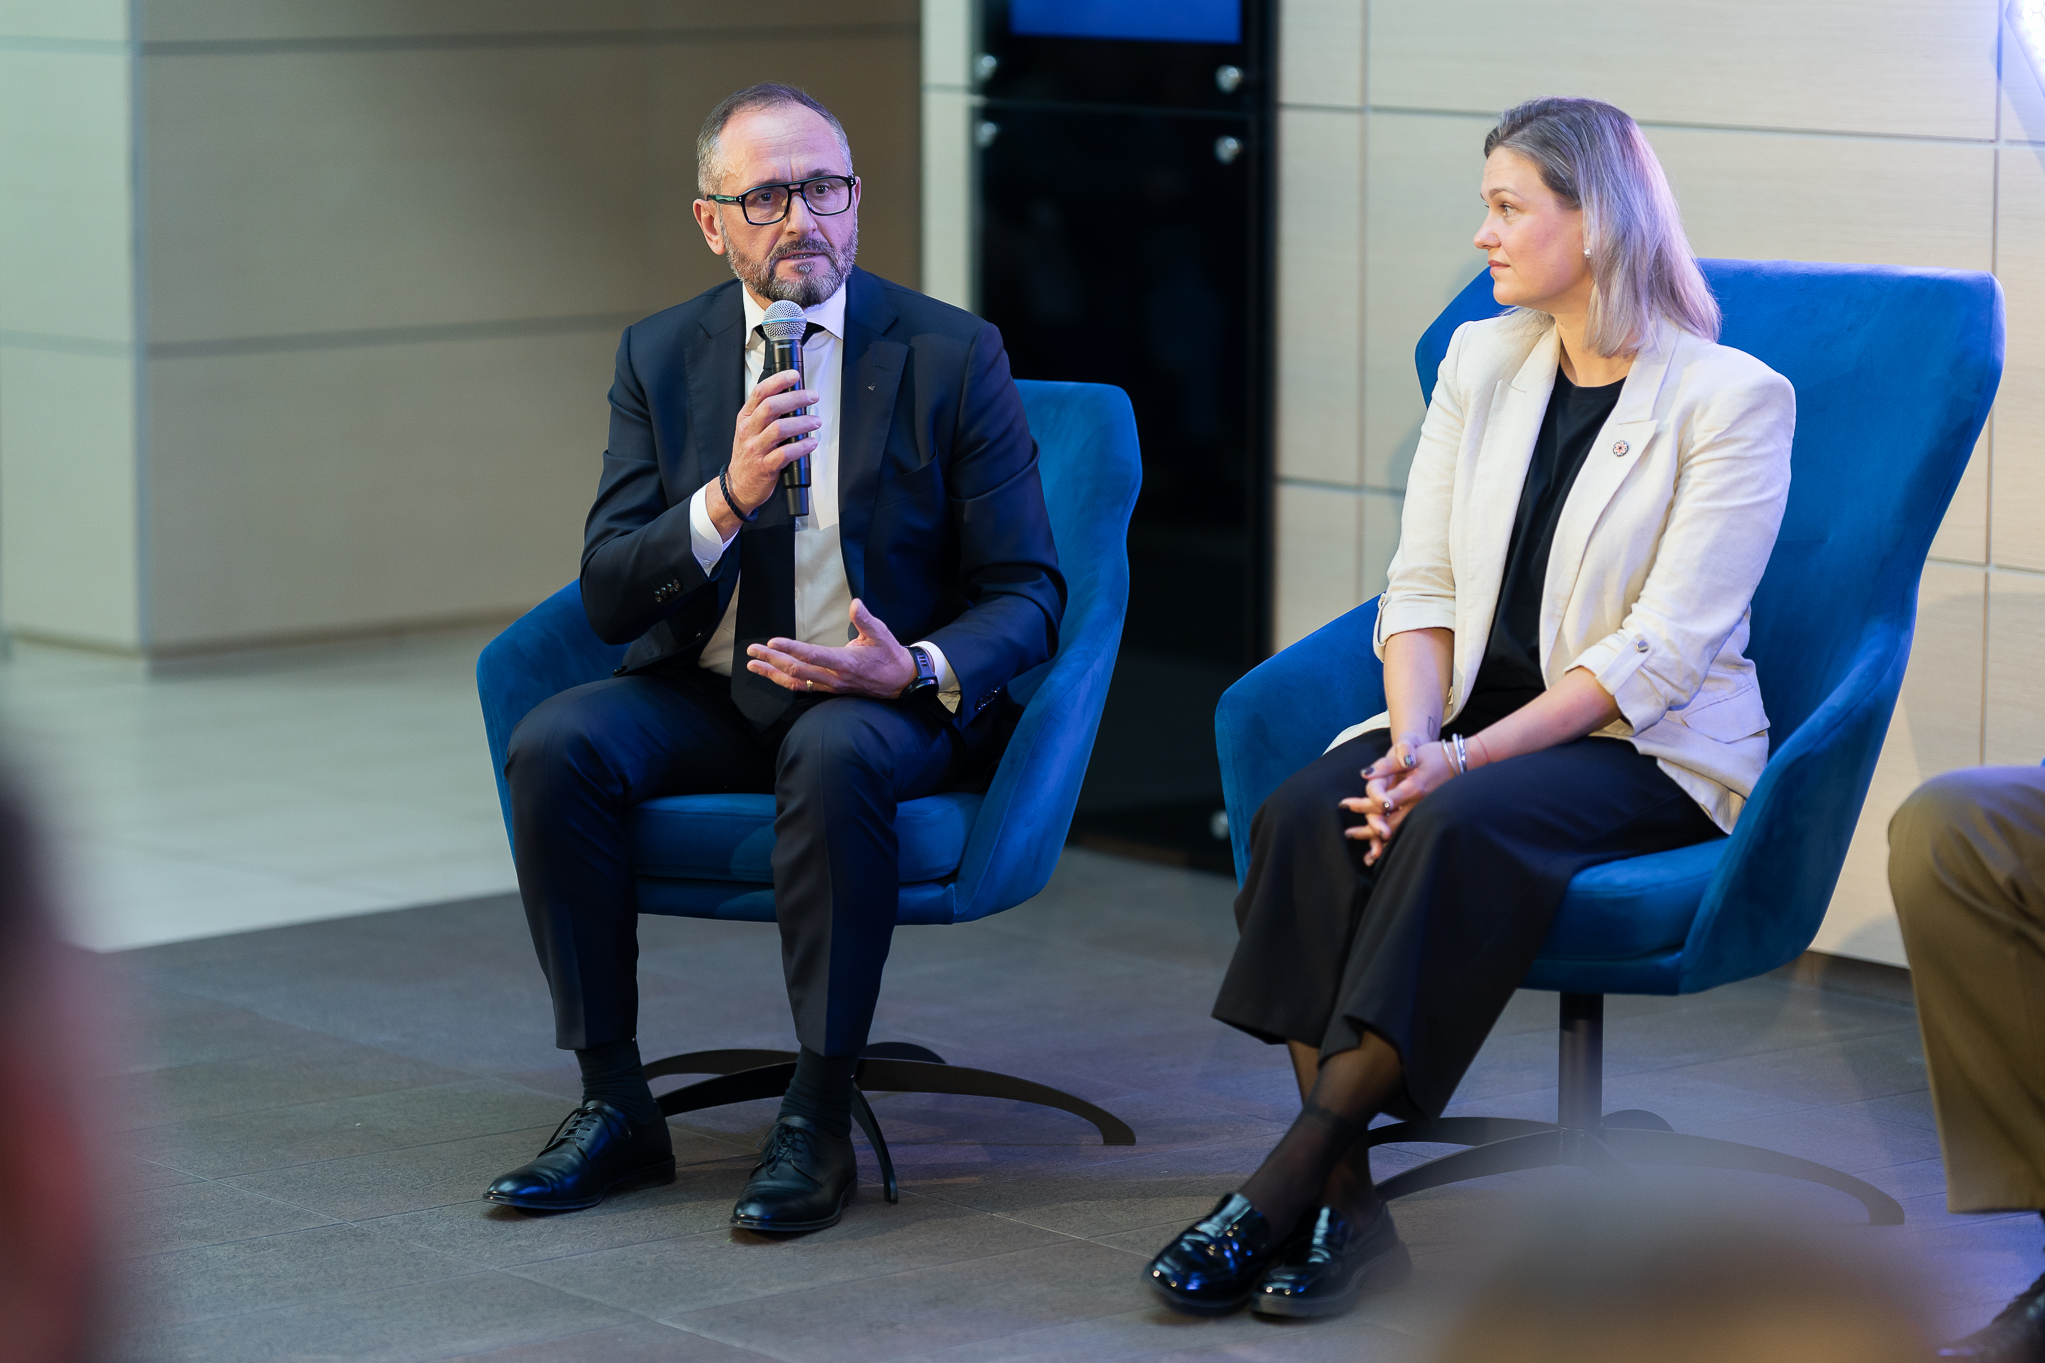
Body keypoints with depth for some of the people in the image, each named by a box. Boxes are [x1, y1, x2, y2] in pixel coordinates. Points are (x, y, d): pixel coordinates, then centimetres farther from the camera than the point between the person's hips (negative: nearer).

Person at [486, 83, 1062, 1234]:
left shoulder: (952, 355, -2)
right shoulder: (661, 357, 5)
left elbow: (1025, 596, -3)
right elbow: (608, 596, -2)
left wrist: (919, 670, -25)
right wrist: (727, 501, -22)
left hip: (891, 701, -3)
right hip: (708, 696, 3)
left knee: (835, 752, -37)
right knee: (554, 743, -25)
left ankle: (819, 1118, -28)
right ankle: (615, 1106, -16)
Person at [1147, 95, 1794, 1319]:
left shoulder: (1735, 398, -8)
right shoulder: (1481, 362, 12)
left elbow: (1663, 649, -15)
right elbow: (1422, 584, 9)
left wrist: (1465, 759, -22)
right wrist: (1413, 738, -12)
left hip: (1650, 749, -5)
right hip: (1473, 721, 5)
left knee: (1464, 825, -35)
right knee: (1306, 813, -26)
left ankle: (1292, 1180, -32)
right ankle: (1347, 1204, -29)